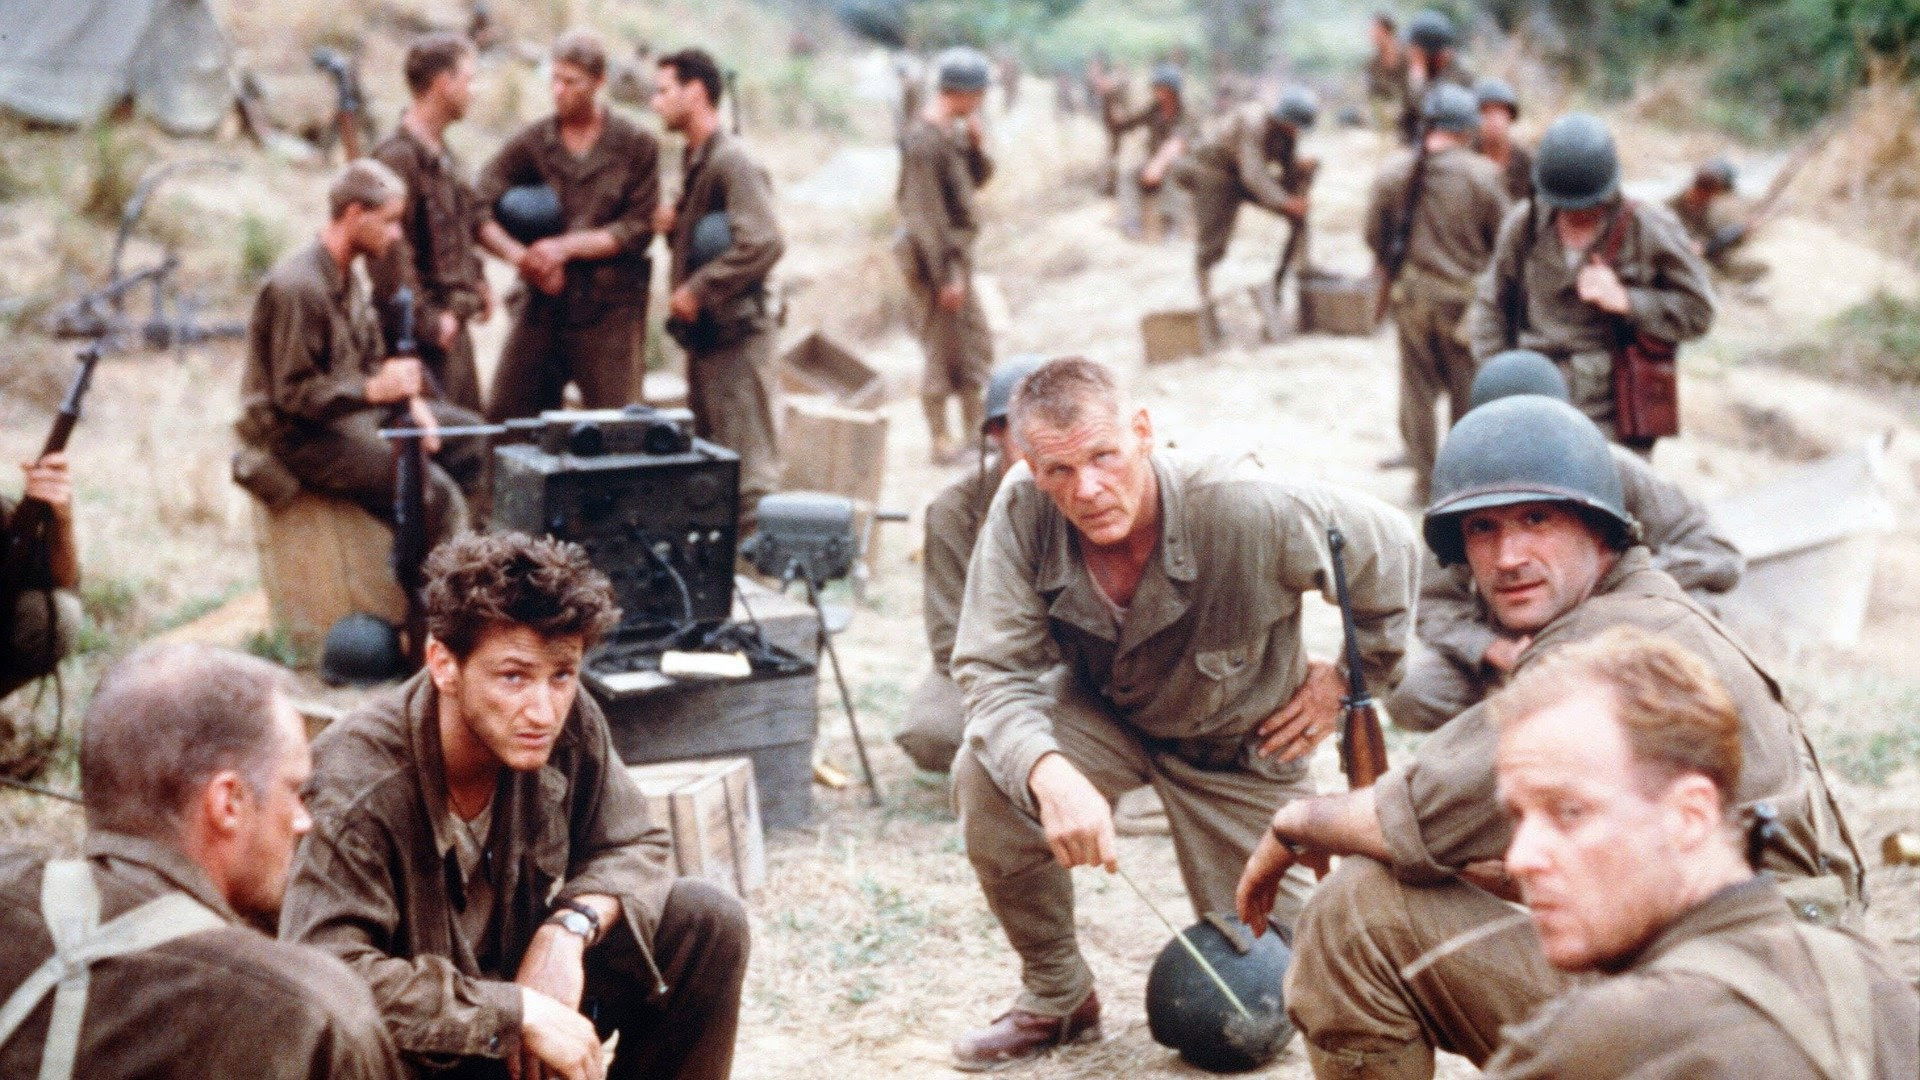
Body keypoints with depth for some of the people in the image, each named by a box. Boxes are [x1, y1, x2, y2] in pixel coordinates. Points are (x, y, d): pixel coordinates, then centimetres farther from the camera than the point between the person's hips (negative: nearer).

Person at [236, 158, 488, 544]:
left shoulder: (345, 276, 10)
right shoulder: (296, 287, -23)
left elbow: (371, 361, 17)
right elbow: (293, 393, -25)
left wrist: (410, 402, -1)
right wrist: (374, 389, -35)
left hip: (354, 409, 11)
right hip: (301, 435, -11)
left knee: (470, 436, 12)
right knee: (433, 493, -24)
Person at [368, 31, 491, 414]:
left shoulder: (443, 157, 12)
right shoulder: (396, 157, -19)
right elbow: (390, 254, -24)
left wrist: (477, 283, 12)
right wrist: (427, 322, -19)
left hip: (455, 326, 10)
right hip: (423, 336, -10)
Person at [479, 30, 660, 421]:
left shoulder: (636, 146, 2)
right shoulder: (531, 142, 6)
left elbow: (638, 229, -4)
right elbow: (478, 208, -1)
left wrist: (567, 246, -12)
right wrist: (520, 256, -16)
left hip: (608, 305, -3)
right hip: (541, 303, 3)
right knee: (504, 416, 2)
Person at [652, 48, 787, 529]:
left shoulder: (734, 163, -15)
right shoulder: (695, 159, 15)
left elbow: (762, 244, -27)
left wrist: (698, 290, -22)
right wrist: (674, 227, 3)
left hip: (734, 331, -10)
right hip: (704, 330, 10)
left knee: (748, 469, -6)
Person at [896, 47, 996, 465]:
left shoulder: (953, 132, 8)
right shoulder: (924, 140, -21)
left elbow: (977, 179, 19)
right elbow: (928, 214, -22)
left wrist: (978, 146, -2)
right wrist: (947, 274, -21)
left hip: (955, 253, 10)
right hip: (934, 257, -10)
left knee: (977, 343, 16)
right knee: (943, 349, -1)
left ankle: (974, 430, 28)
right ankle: (941, 442, 9)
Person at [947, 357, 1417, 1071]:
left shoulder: (1249, 512, -35)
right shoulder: (1021, 515, -28)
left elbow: (1388, 546, -17)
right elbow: (998, 673, -29)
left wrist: (1351, 676, -5)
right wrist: (1050, 776, -49)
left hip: (1240, 745, -2)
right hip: (1105, 715, 2)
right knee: (986, 778, -29)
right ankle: (1057, 999, -5)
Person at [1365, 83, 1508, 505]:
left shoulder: (1392, 172, -6)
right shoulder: (1481, 174, -12)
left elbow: (1375, 236, 2)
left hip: (1412, 296, 2)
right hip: (1465, 297, -2)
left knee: (1418, 389, 12)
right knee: (1469, 391, 10)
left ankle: (1425, 481, 15)